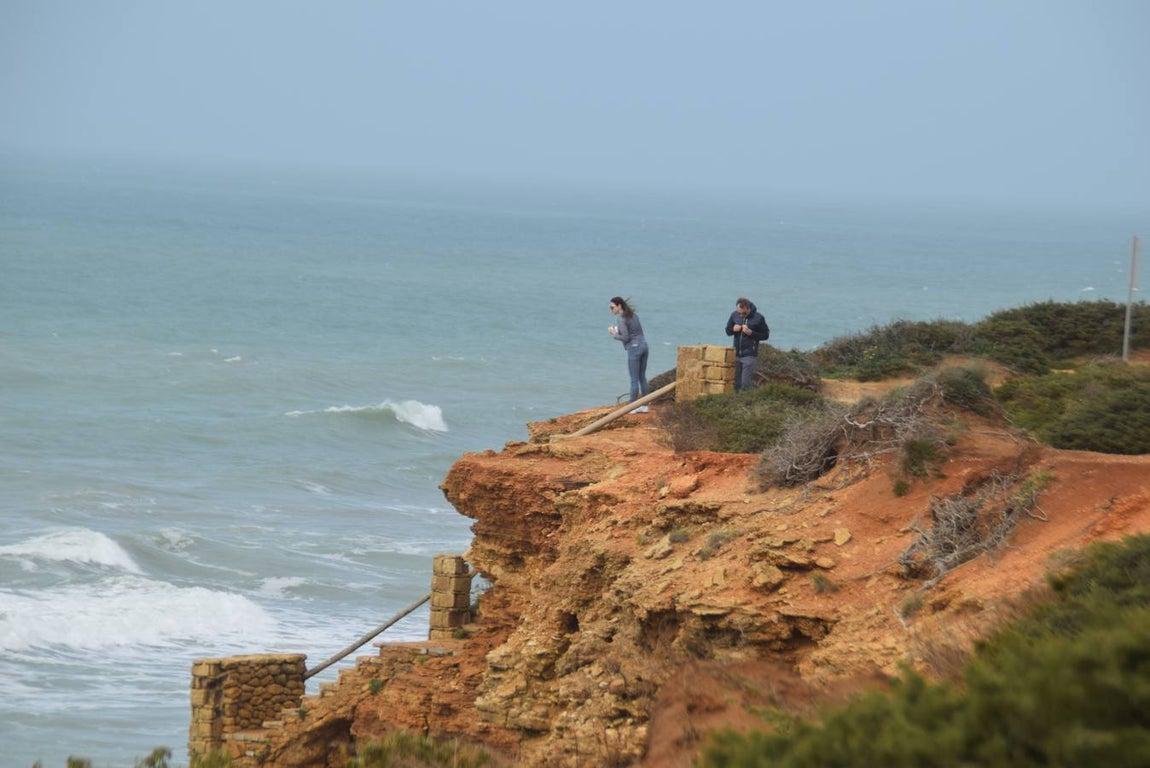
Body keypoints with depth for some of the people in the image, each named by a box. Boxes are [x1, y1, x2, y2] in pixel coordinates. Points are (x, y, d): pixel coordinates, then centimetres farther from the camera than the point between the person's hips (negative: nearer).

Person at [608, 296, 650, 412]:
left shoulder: (621, 319, -13)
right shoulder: (633, 315, 13)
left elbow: (625, 338, -18)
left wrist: (614, 334, 0)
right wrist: (618, 331, 18)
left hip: (634, 349, -8)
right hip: (643, 346, 8)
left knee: (634, 379, -1)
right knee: (642, 377, 13)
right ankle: (644, 406, 15)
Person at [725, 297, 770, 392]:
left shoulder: (758, 318, -9)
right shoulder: (734, 315, 3)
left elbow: (765, 335, -4)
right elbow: (728, 331, 13)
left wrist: (751, 333, -19)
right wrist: (733, 329, -10)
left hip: (749, 355, -5)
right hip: (736, 354, 5)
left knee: (746, 384, -6)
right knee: (736, 383, 9)